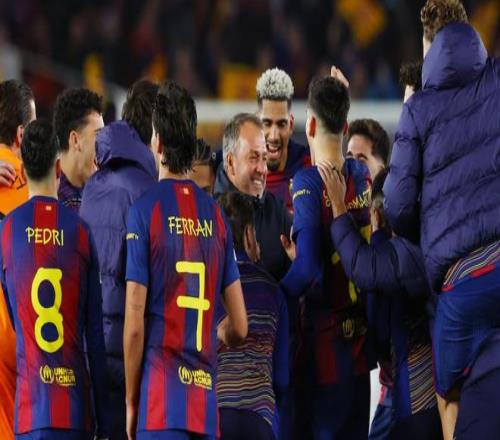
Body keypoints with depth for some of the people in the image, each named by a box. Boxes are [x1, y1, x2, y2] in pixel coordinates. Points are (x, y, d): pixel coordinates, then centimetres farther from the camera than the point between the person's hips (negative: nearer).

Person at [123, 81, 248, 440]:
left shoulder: (145, 210, -4)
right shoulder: (215, 214, 10)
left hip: (160, 407, -5)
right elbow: (239, 326, 12)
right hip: (207, 408, 5)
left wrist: (131, 403, 3)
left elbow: (134, 325, -7)